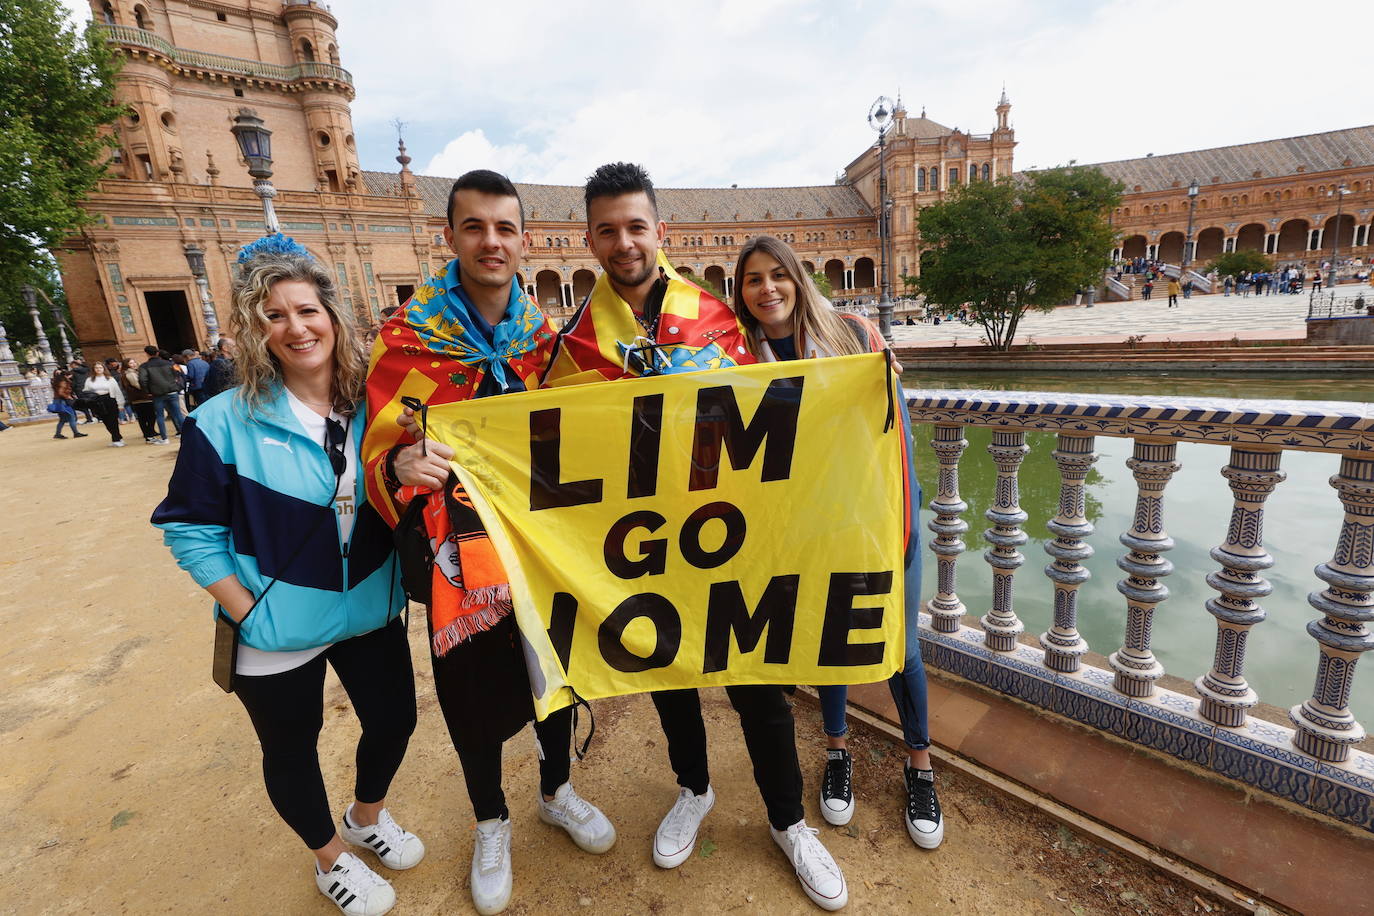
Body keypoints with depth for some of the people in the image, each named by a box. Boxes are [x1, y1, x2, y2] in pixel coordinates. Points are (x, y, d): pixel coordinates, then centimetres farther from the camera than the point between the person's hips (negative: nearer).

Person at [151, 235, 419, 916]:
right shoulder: (225, 424, -14)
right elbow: (189, 529, -9)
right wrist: (248, 611, -13)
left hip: (372, 612, 4)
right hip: (277, 631, -3)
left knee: (394, 719, 18)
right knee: (292, 750, 17)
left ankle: (368, 815, 52)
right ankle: (331, 860, 47)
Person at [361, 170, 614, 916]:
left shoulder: (543, 335, 2)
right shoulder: (407, 337, -9)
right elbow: (380, 448, -11)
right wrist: (404, 464, -32)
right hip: (465, 550, -3)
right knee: (474, 691, 14)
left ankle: (556, 791, 48)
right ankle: (490, 823, 44)